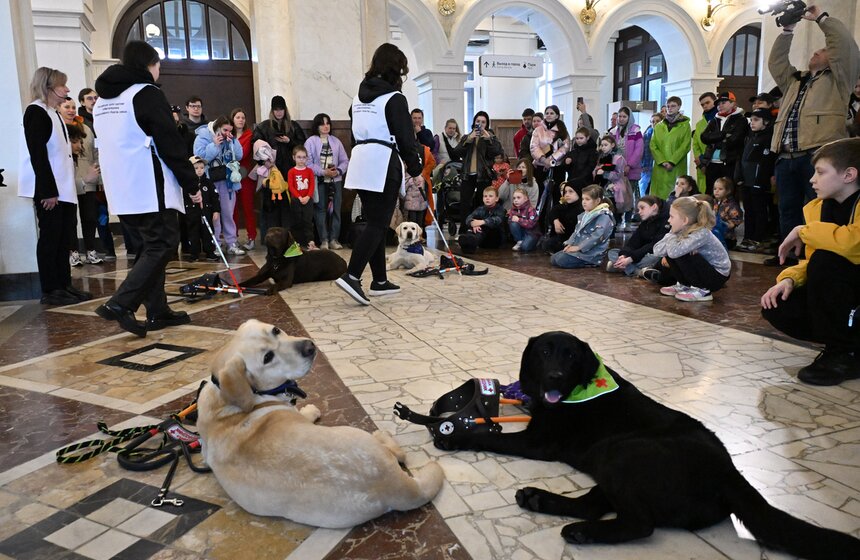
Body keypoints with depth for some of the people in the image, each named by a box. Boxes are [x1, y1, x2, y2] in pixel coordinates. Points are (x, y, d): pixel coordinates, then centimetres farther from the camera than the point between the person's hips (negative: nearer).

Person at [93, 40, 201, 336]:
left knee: (151, 245, 13)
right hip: (150, 188, -9)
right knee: (162, 243, -6)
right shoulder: (147, 93, -7)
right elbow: (171, 144, -11)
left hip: (121, 189, 9)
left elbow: (111, 145, 21)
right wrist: (192, 185, -5)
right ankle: (120, 304, -15)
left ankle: (157, 311, 13)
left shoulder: (102, 100, 19)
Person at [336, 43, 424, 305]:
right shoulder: (394, 98, -7)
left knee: (375, 222, 11)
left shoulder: (360, 95, 16)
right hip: (383, 165, -8)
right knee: (378, 224, -5)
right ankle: (351, 276, -14)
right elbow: (405, 137, -9)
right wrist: (416, 169, 0)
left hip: (360, 163, 8)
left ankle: (380, 281, 16)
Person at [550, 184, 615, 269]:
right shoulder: (585, 215, 16)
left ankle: (589, 263, -9)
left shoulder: (604, 216, -13)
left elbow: (597, 236, -23)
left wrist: (579, 247, -22)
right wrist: (570, 244, 2)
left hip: (591, 252, -10)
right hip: (577, 248, 10)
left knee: (561, 260, -23)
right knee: (553, 259, 4)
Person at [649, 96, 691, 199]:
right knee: (659, 196, -2)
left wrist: (672, 161, -12)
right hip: (660, 168, 2)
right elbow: (653, 145, 8)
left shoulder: (685, 125, 6)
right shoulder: (659, 126, 14)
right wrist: (662, 161, -7)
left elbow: (685, 146, -2)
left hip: (677, 167, -2)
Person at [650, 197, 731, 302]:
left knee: (680, 254, -27)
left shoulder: (702, 234, -29)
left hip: (717, 276, -7)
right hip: (703, 269, 7)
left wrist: (672, 234, -25)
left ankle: (702, 291, -12)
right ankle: (683, 285, 15)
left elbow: (674, 251, -44)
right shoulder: (680, 231, -6)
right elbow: (657, 250, -10)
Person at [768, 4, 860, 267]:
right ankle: (789, 255, 17)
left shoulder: (837, 79, 13)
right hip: (786, 157, 6)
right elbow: (775, 61, 29)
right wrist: (787, 30, 21)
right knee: (788, 211, 9)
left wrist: (820, 17, 8)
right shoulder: (794, 81, 29)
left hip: (817, 155, -6)